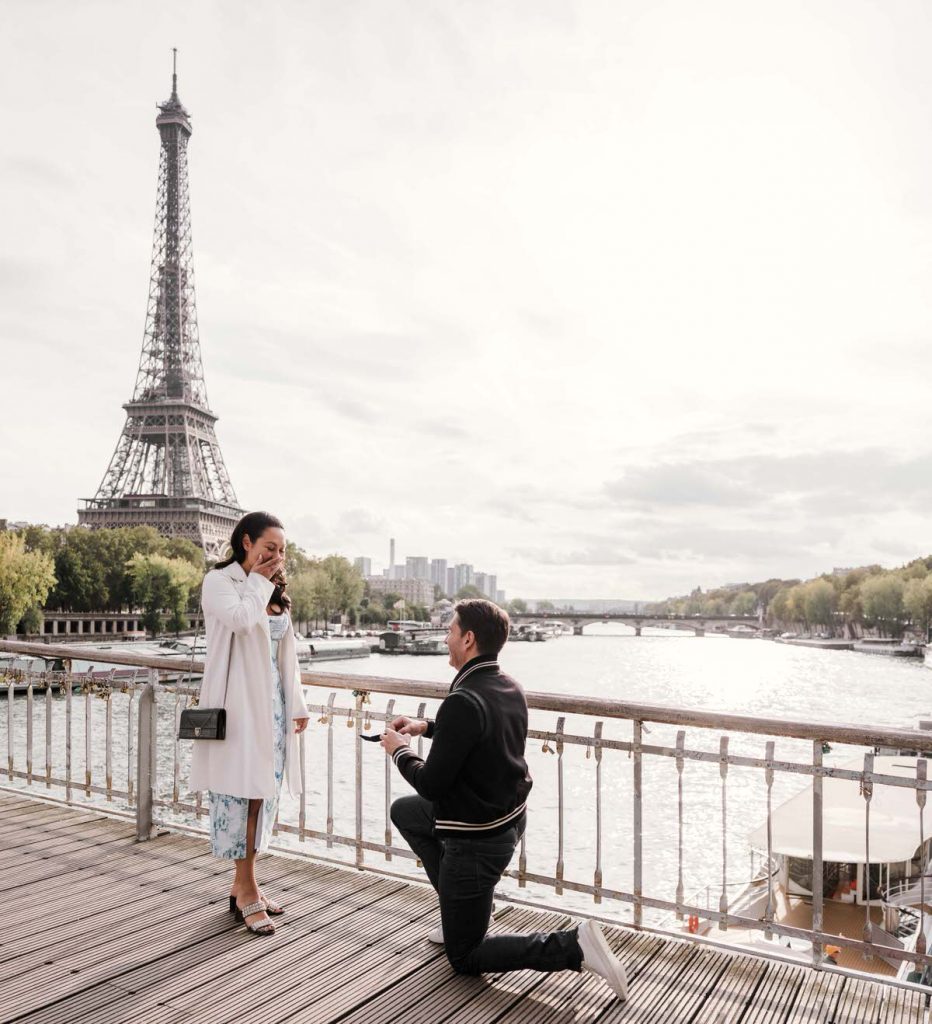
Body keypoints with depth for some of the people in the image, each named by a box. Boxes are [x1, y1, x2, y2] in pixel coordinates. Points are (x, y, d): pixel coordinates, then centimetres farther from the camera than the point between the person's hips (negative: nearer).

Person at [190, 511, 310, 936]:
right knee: (239, 793, -2)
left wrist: (297, 703, 15)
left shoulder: (275, 592, 15)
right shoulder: (219, 581, -5)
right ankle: (247, 893, 8)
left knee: (263, 793, 9)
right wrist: (257, 581, -10)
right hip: (236, 705, -7)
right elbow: (240, 619, -26)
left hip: (271, 705, 7)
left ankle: (242, 885, 23)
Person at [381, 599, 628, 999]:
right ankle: (459, 912, 27)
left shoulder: (463, 701, -29)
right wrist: (425, 726, 14)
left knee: (464, 957, 10)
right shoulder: (510, 688, -2)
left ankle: (573, 947, -5)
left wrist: (400, 751, -5)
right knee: (404, 812, 27)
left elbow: (431, 785, -23)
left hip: (476, 840, -9)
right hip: (511, 819, 9)